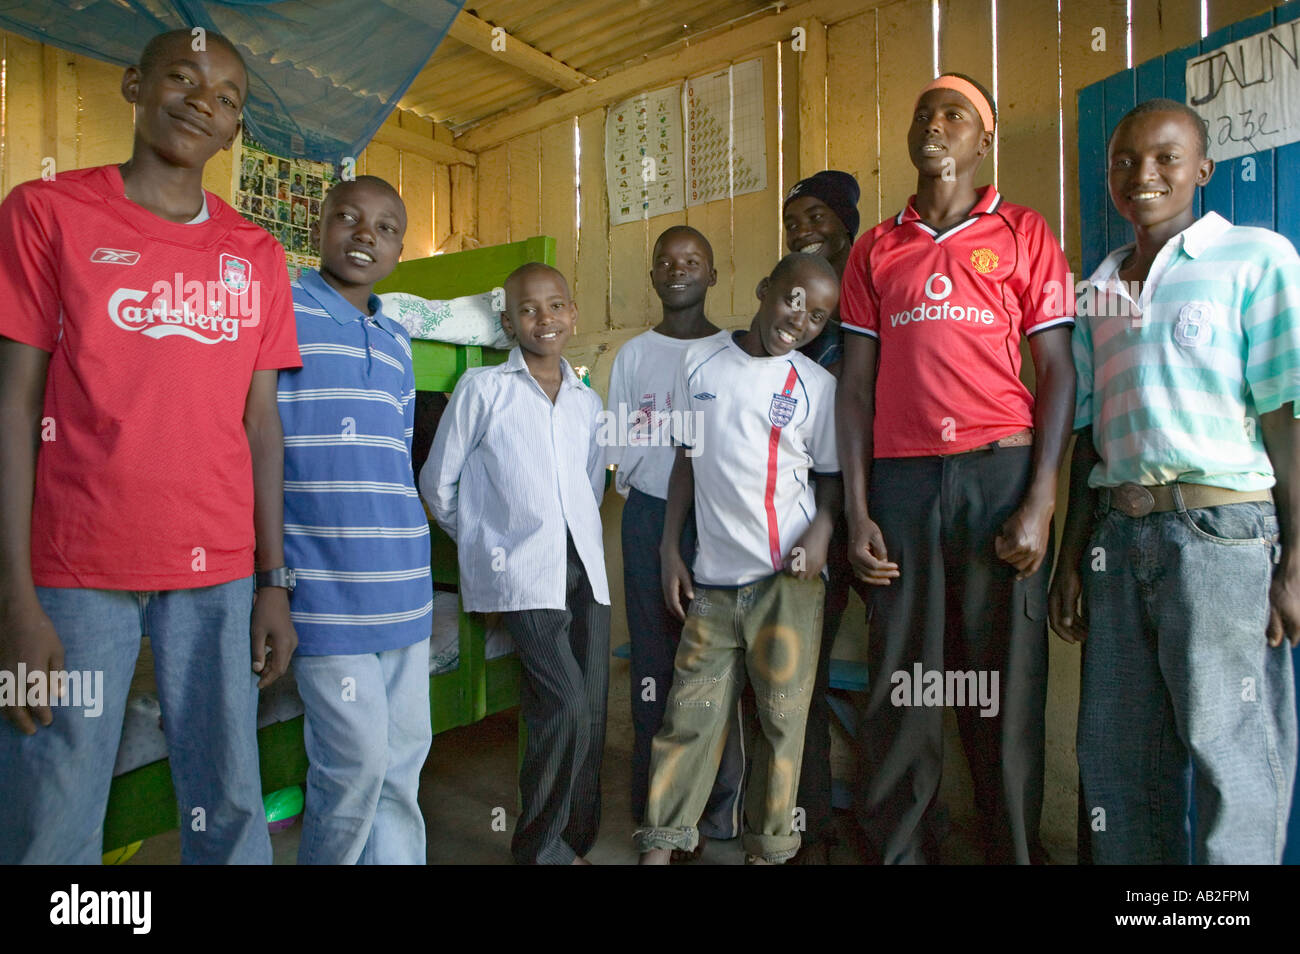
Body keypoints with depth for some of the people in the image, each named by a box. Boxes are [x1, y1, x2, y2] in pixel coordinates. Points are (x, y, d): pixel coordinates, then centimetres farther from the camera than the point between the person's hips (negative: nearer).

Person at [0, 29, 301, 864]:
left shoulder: (257, 256, 10)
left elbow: (260, 422, 7)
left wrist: (273, 581, 3)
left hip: (218, 573, 3)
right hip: (75, 572, -2)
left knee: (231, 811, 7)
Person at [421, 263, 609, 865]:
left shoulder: (588, 401, 16)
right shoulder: (482, 388, 2)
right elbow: (438, 483, 6)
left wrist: (577, 540, 15)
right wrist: (484, 544, 10)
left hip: (583, 569, 5)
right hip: (520, 574, -5)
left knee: (590, 712, 5)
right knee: (566, 707, -15)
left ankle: (575, 841, 25)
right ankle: (541, 849, 8)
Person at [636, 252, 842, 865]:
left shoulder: (818, 385, 4)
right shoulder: (700, 363, 9)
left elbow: (831, 476, 9)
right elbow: (686, 460, 13)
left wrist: (821, 529, -12)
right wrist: (670, 549, 9)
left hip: (786, 578, -1)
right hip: (712, 578, 2)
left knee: (781, 717, 4)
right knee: (690, 712, 4)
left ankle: (769, 846, 20)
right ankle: (660, 841, 17)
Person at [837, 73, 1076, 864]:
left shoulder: (1024, 234, 11)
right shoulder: (876, 249, 16)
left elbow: (1058, 371, 5)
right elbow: (857, 382, 10)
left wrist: (1040, 502, -7)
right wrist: (856, 511, 1)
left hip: (1000, 471, -1)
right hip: (902, 479, 1)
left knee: (1005, 681, 2)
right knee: (902, 682, 2)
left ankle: (1015, 847, 19)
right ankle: (899, 848, 16)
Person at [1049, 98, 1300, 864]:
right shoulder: (1099, 286, 15)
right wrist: (1072, 555, 12)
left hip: (1222, 533, -5)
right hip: (1119, 535, 5)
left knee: (1232, 755, 1)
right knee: (1116, 753, 12)